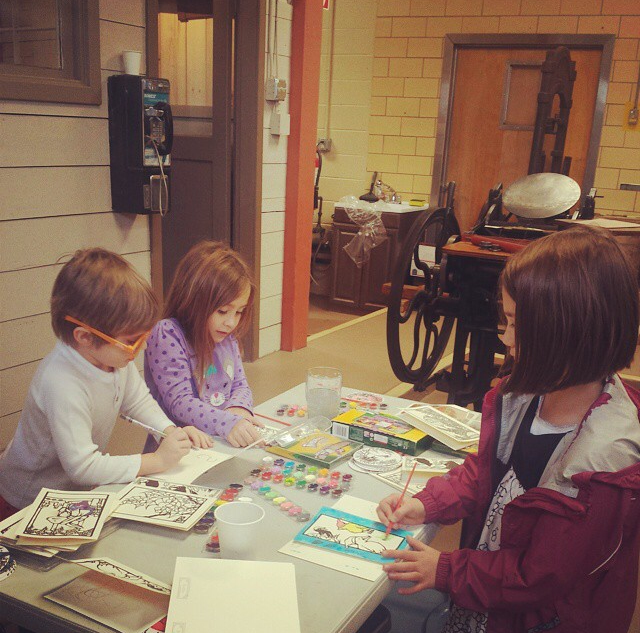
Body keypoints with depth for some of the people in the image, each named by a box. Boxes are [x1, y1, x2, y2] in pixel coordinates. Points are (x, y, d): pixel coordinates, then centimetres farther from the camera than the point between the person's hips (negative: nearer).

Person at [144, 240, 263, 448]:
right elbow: (179, 402, -18)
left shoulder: (227, 337, 9)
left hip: (225, 445, 5)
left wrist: (238, 408, -11)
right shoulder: (167, 335, -12)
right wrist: (227, 423, -32)